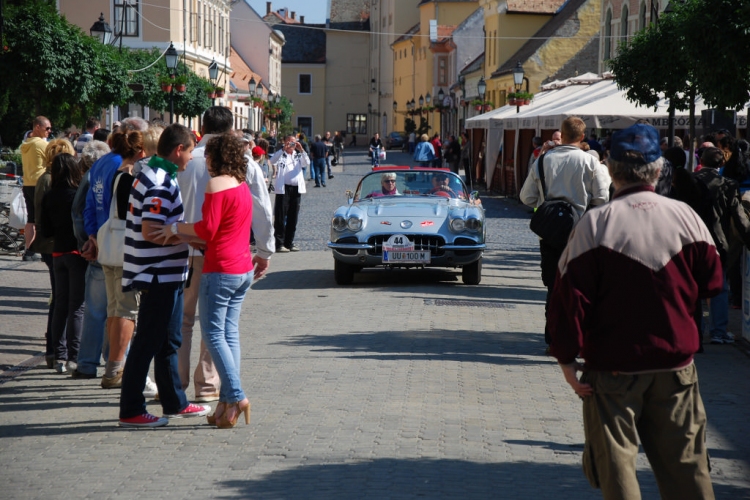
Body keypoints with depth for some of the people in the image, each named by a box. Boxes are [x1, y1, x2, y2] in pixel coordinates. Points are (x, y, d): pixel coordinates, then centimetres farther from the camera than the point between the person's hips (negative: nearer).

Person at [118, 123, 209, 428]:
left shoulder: (151, 176, 13)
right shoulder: (161, 184, -19)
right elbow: (151, 232, -26)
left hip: (164, 275, 10)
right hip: (159, 276, -10)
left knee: (167, 342, 17)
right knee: (148, 343, -4)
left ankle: (174, 403, 27)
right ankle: (131, 411, 3)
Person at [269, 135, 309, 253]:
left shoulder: (298, 155, 16)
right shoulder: (281, 155, 5)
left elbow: (307, 163, 0)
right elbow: (272, 161, -14)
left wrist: (301, 150, -11)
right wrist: (283, 149, -20)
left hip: (296, 189, 4)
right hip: (283, 189, -4)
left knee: (293, 217, 9)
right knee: (280, 217, -4)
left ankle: (289, 242, 17)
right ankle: (279, 244, -2)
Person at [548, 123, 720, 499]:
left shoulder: (595, 224, -12)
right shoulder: (686, 217, -3)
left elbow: (570, 296, -13)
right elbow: (711, 281, 8)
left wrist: (566, 357, -5)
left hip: (614, 366, -3)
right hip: (677, 362, 3)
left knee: (616, 460, 6)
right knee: (684, 462, 12)